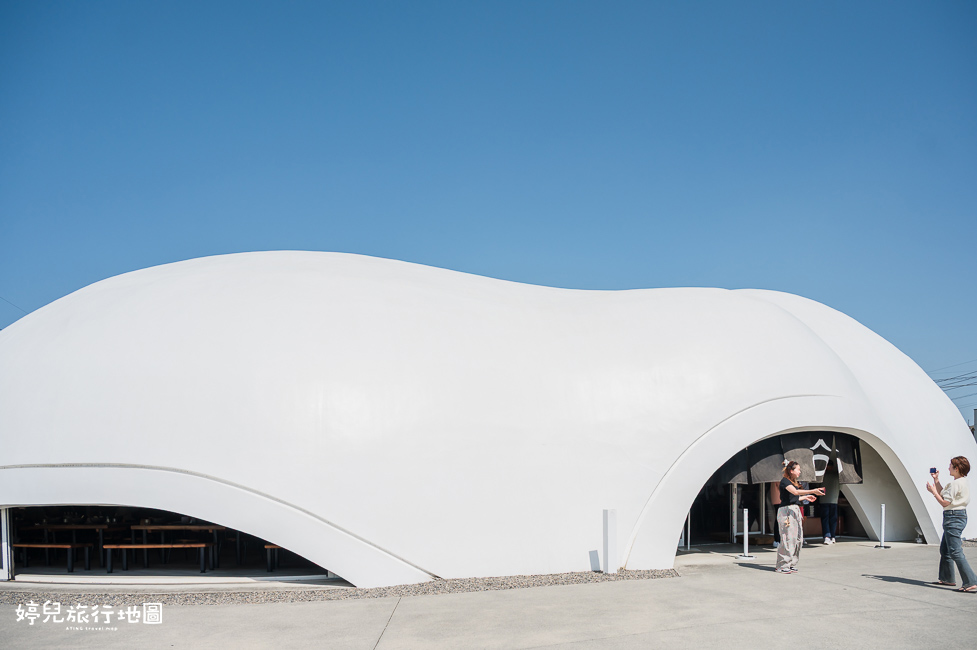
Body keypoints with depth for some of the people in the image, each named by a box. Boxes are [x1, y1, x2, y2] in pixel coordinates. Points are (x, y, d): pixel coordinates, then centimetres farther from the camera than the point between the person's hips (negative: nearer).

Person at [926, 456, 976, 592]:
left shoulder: (955, 484, -18)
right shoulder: (962, 482, 14)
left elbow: (944, 503, -18)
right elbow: (943, 494, 21)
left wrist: (933, 491, -7)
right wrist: (936, 480, 20)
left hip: (953, 518, -11)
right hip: (959, 516, 11)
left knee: (956, 552, -13)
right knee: (945, 549, 19)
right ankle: (947, 578, 28)